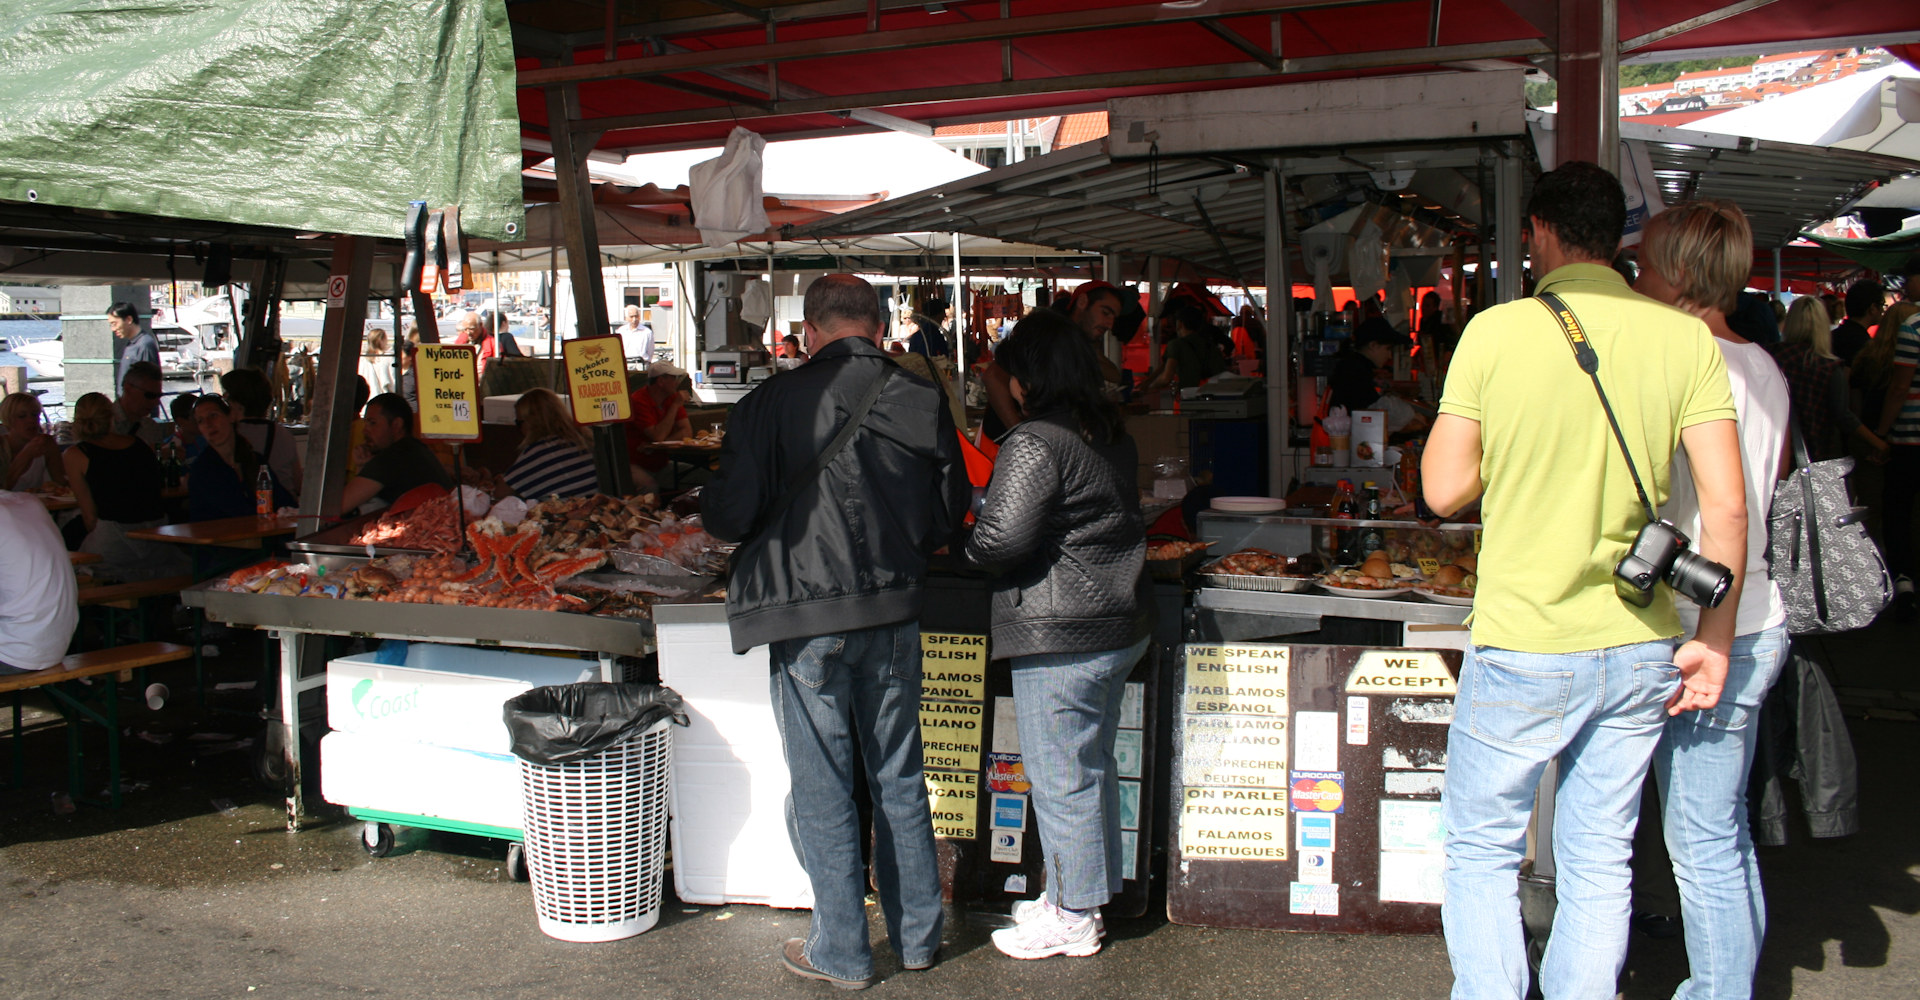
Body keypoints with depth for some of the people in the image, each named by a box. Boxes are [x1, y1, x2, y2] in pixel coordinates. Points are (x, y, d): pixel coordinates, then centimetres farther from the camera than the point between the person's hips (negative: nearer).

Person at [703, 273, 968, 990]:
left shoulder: (774, 402, -10)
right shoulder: (924, 404, -1)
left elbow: (729, 516, -11)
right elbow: (950, 516, 7)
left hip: (807, 617, -4)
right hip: (895, 613, 4)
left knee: (822, 790, 8)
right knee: (899, 781, 16)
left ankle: (841, 953, 18)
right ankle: (918, 936, 28)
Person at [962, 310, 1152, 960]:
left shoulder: (1035, 444, -18)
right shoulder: (1113, 433, 10)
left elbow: (1000, 541, -23)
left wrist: (963, 543, -1)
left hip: (1061, 638, -9)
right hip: (1121, 624, 9)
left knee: (1062, 778, 3)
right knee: (1094, 766, 19)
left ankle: (1072, 920, 15)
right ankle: (1086, 893, 33)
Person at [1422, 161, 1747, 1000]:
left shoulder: (1496, 331, -9)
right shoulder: (1686, 337, -2)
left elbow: (1444, 490, -8)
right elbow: (1726, 506, -5)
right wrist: (1714, 639, 4)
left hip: (1524, 648, -3)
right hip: (1640, 650, 3)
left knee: (1481, 852, 13)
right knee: (1600, 862, 15)